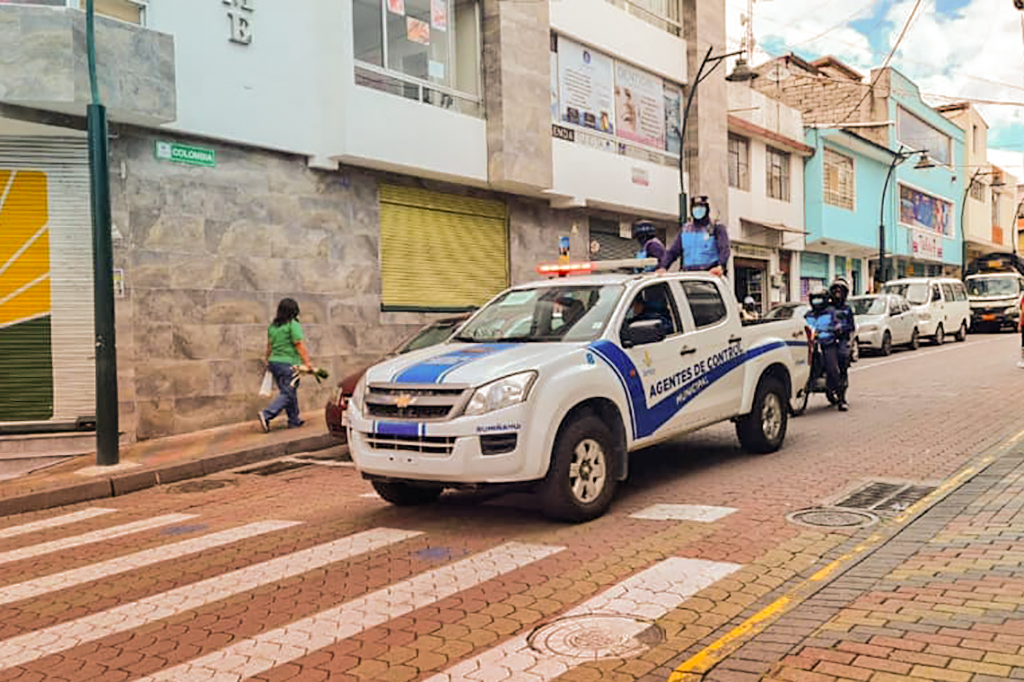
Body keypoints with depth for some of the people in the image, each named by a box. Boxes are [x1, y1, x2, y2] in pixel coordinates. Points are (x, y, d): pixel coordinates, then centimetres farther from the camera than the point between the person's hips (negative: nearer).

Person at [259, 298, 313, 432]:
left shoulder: (272, 326, 10)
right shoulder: (293, 325, -11)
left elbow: (269, 345, 17)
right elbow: (299, 345, -15)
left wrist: (267, 360, 28)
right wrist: (307, 362, -13)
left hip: (274, 362, 8)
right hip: (288, 363, -8)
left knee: (289, 392, 16)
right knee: (287, 394, -4)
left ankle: (294, 420, 21)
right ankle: (267, 414, -17)